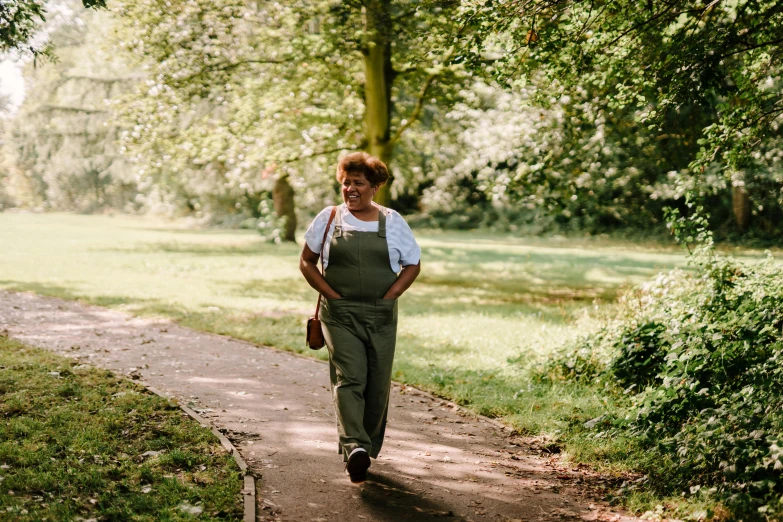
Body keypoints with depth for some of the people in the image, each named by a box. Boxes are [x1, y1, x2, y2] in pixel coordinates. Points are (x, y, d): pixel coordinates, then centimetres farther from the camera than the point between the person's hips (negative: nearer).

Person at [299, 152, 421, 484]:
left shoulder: (392, 222, 6)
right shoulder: (328, 218, 5)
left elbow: (412, 265, 11)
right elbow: (306, 262, 9)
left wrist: (387, 298, -2)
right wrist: (331, 295, -4)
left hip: (381, 317, 2)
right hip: (339, 315, -2)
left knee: (377, 386, 5)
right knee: (349, 379, -17)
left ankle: (366, 450, 20)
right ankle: (355, 448, -32)